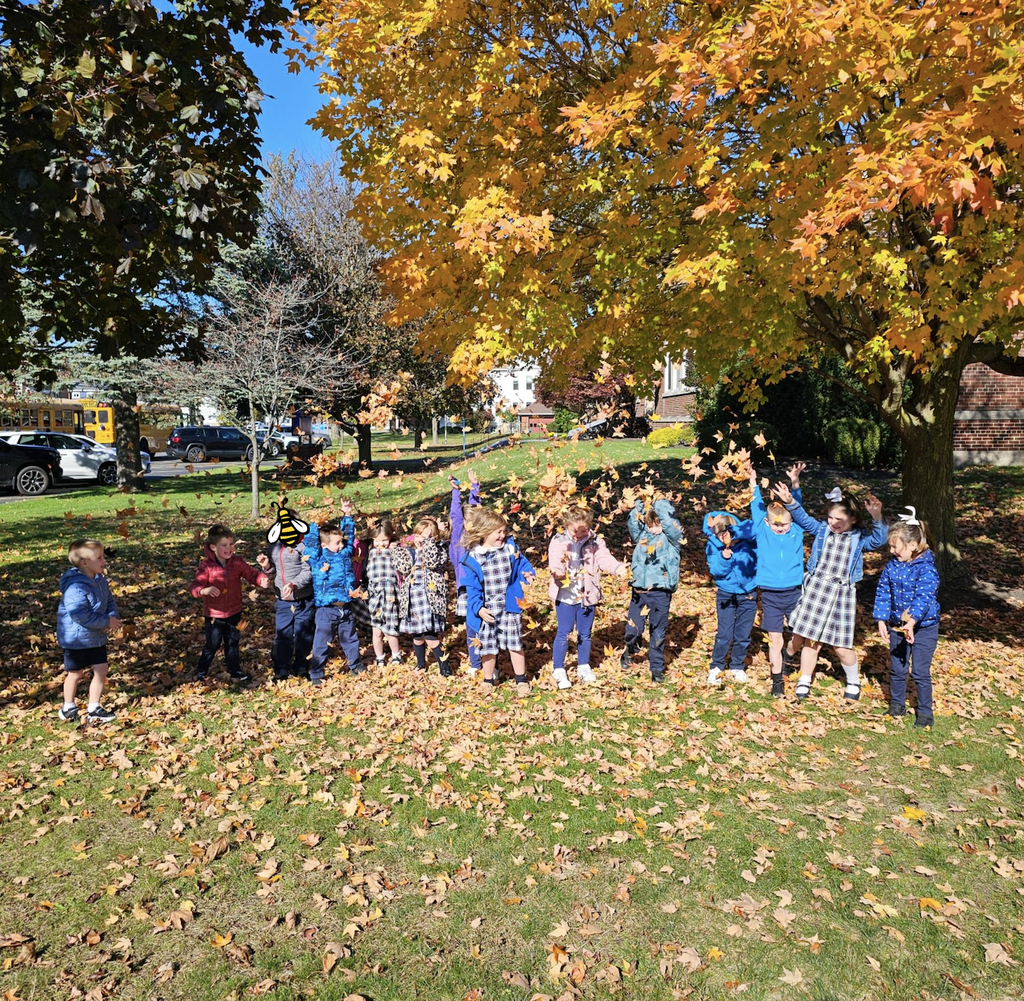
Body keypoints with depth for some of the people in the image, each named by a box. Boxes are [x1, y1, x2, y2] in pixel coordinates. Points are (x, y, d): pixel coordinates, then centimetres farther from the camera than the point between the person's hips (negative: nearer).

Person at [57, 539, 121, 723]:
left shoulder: (100, 581, 0)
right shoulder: (75, 587, -27)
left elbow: (110, 602, 8)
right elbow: (80, 615, -32)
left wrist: (113, 617, -12)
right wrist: (106, 621, -25)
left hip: (96, 637, 7)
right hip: (76, 639, -7)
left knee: (101, 669, 7)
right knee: (75, 673, 10)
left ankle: (93, 709, 20)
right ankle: (68, 708, 32)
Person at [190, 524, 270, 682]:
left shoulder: (237, 562, -7)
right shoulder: (206, 565, -17)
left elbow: (252, 573, -6)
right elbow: (195, 586, -22)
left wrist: (263, 580, -28)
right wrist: (204, 590, -44)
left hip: (234, 613, 3)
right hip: (214, 614, -3)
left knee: (232, 643, 19)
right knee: (212, 645, 6)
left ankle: (235, 671, 35)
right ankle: (200, 672, 27)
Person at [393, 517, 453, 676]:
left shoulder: (438, 550, 0)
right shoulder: (407, 550, 10)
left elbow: (433, 562, -20)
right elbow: (403, 569, -3)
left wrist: (428, 540, -15)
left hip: (429, 599, -4)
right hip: (412, 600, 4)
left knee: (430, 636, -11)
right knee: (416, 635, 14)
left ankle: (445, 666, 4)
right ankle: (421, 664, 35)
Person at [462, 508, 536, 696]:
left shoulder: (510, 548, -3)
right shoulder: (472, 557, -9)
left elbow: (522, 564, 8)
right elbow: (472, 587, -7)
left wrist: (527, 574, -15)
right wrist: (478, 608, -17)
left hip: (510, 607, 1)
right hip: (486, 611, -1)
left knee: (515, 644, 6)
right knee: (487, 646, 11)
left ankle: (521, 681, 23)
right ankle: (489, 681, 30)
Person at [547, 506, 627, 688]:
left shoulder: (595, 542, -1)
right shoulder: (559, 541, -8)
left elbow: (604, 558, -13)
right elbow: (554, 559, -22)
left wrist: (618, 567, -33)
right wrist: (556, 569, -44)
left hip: (587, 595, 3)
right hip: (565, 594, -3)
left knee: (585, 633, 15)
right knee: (564, 632, 1)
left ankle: (583, 667, 33)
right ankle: (559, 670, 14)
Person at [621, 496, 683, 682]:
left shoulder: (672, 536, 0)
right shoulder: (642, 534, 8)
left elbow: (669, 522, -19)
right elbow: (632, 524, -8)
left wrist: (662, 504, -9)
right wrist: (639, 506, -13)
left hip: (660, 592, -2)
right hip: (639, 590, 2)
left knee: (658, 632, 7)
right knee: (633, 630, 5)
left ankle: (657, 668, 21)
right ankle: (629, 651, 37)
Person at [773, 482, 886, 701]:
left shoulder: (860, 538, -3)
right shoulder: (822, 530, 3)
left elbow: (879, 540, -19)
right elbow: (804, 519, -1)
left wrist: (877, 518, -37)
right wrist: (790, 502, -19)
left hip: (841, 592, -2)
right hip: (815, 587, 2)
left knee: (841, 646, 2)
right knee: (810, 639, 7)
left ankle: (853, 682, 29)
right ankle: (804, 681, 22)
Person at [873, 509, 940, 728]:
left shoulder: (926, 569, -19)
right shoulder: (892, 566, -1)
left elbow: (924, 597, -29)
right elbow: (883, 593, 2)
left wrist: (912, 622, -40)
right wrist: (881, 621, -5)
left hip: (923, 627, -5)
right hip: (897, 626, 6)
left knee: (920, 671, -1)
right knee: (897, 669, 14)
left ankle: (925, 712, 16)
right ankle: (897, 705, 32)